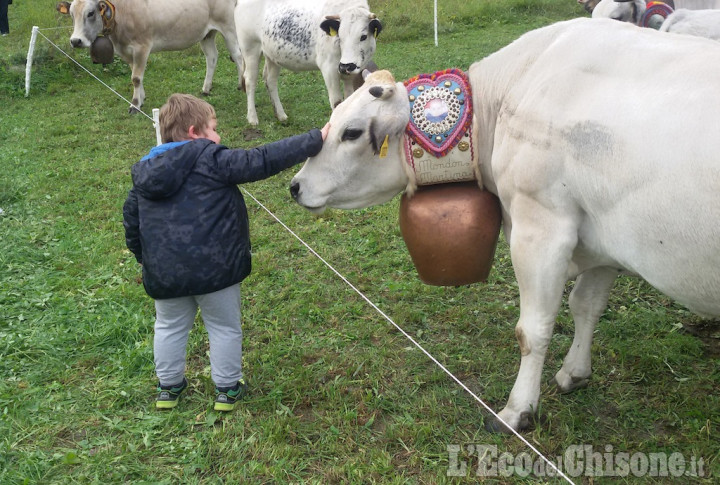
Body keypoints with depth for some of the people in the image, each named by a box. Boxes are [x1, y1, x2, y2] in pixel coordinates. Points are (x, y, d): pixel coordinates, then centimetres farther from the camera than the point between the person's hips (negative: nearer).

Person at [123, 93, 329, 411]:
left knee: (169, 327, 24)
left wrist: (145, 259, 28)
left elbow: (131, 222, 14)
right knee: (225, 327, 15)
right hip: (214, 270, -5)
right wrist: (316, 139, -14)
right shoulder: (213, 160, -11)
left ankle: (168, 387, 36)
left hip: (162, 274, 5)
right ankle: (227, 388, 27)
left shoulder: (144, 174, 8)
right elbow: (263, 161, -17)